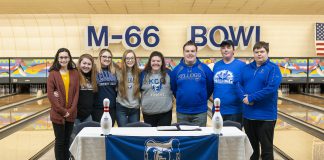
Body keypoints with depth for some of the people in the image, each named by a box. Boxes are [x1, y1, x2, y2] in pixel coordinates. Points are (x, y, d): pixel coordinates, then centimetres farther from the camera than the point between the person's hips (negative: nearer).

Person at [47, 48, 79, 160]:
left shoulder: (74, 73, 4)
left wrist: (71, 110, -8)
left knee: (67, 140, 11)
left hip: (71, 113, 2)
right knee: (60, 141, 3)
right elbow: (50, 94, -8)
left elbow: (76, 93, 2)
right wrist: (62, 110, -12)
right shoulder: (53, 74, -3)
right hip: (58, 113, -2)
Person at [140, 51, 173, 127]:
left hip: (165, 112, 0)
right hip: (148, 112, 1)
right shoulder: (144, 74, 1)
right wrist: (142, 103, 8)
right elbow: (139, 89, 11)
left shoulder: (168, 73, 1)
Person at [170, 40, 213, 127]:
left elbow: (210, 86, 5)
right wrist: (181, 99, 11)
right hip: (182, 112, 1)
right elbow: (173, 88, 10)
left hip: (200, 112, -1)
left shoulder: (204, 68, -3)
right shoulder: (177, 70, 0)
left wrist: (203, 99, 6)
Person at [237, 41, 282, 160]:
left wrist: (251, 98, -17)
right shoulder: (247, 68, 10)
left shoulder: (273, 68, -7)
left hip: (265, 115, -5)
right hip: (248, 114, 5)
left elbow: (271, 89, -18)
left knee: (266, 149, 5)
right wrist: (244, 97, -14)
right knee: (251, 147, 17)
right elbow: (239, 84, 5)